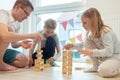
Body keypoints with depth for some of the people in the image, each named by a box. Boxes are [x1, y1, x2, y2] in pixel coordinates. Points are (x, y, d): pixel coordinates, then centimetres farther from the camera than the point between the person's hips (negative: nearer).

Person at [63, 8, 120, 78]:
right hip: (104, 56, 7)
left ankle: (114, 69, 0)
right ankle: (96, 66, 0)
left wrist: (91, 52, -39)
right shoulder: (93, 32, -1)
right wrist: (72, 45, -7)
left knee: (104, 71, -37)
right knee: (87, 41, -11)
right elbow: (83, 44, 10)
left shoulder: (106, 32, -26)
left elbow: (109, 51, -32)